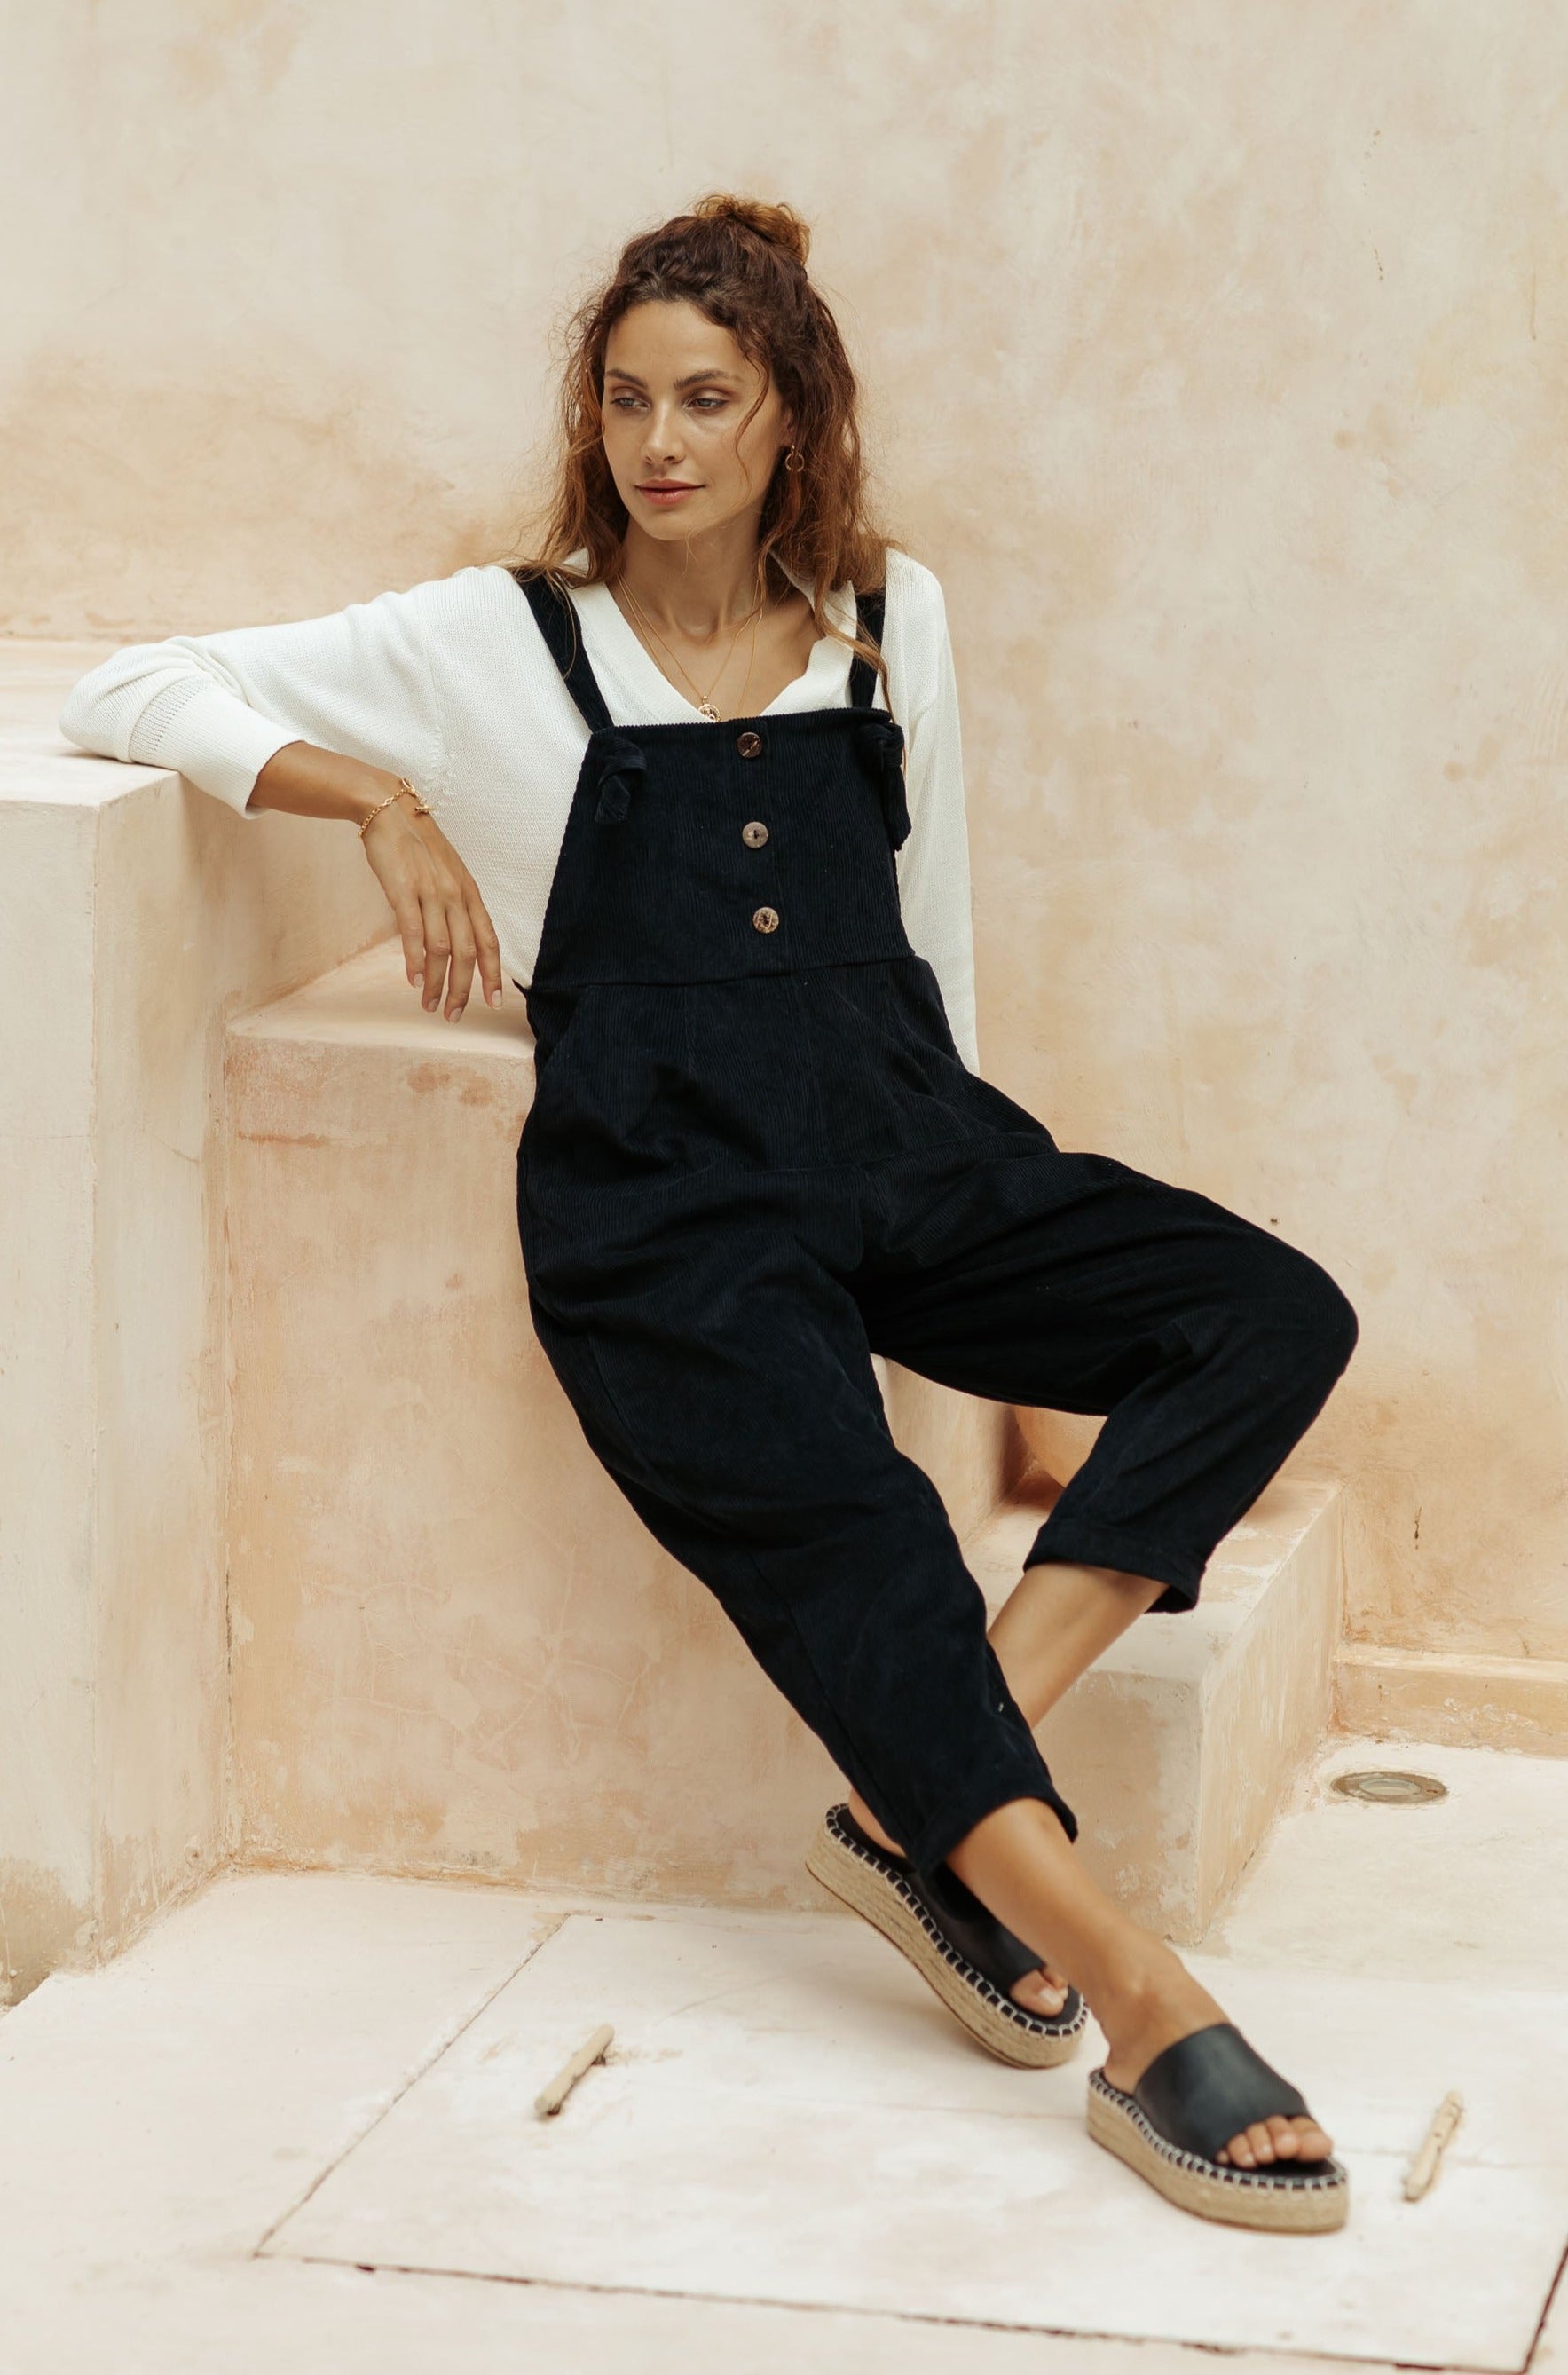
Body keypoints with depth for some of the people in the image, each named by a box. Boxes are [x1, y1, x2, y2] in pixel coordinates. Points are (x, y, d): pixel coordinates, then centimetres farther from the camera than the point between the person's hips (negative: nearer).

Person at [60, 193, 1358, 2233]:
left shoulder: (889, 621, 16)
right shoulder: (503, 644, 7)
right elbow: (129, 697, 4)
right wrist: (384, 803, -10)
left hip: (908, 1154, 4)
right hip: (663, 1203, -4)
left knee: (1277, 1316, -20)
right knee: (857, 1541, -29)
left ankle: (929, 1807, -28)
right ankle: (1144, 2009, -38)